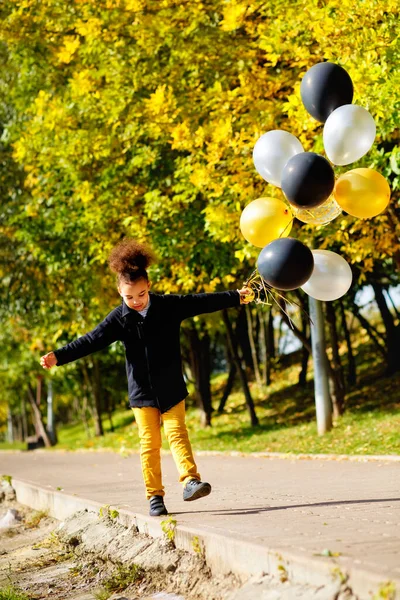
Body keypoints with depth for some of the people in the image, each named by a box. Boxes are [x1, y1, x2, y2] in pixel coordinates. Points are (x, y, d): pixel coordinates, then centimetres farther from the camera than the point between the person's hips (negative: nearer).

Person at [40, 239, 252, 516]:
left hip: (172, 387, 0)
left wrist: (236, 296, 1)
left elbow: (203, 302, 0)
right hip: (142, 390, 0)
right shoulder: (119, 318, -7)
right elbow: (91, 341, -11)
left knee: (177, 432, -9)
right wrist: (58, 356, -21)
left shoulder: (170, 305, -6)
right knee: (150, 442, 2)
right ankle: (155, 496, 6)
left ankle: (191, 480, -16)